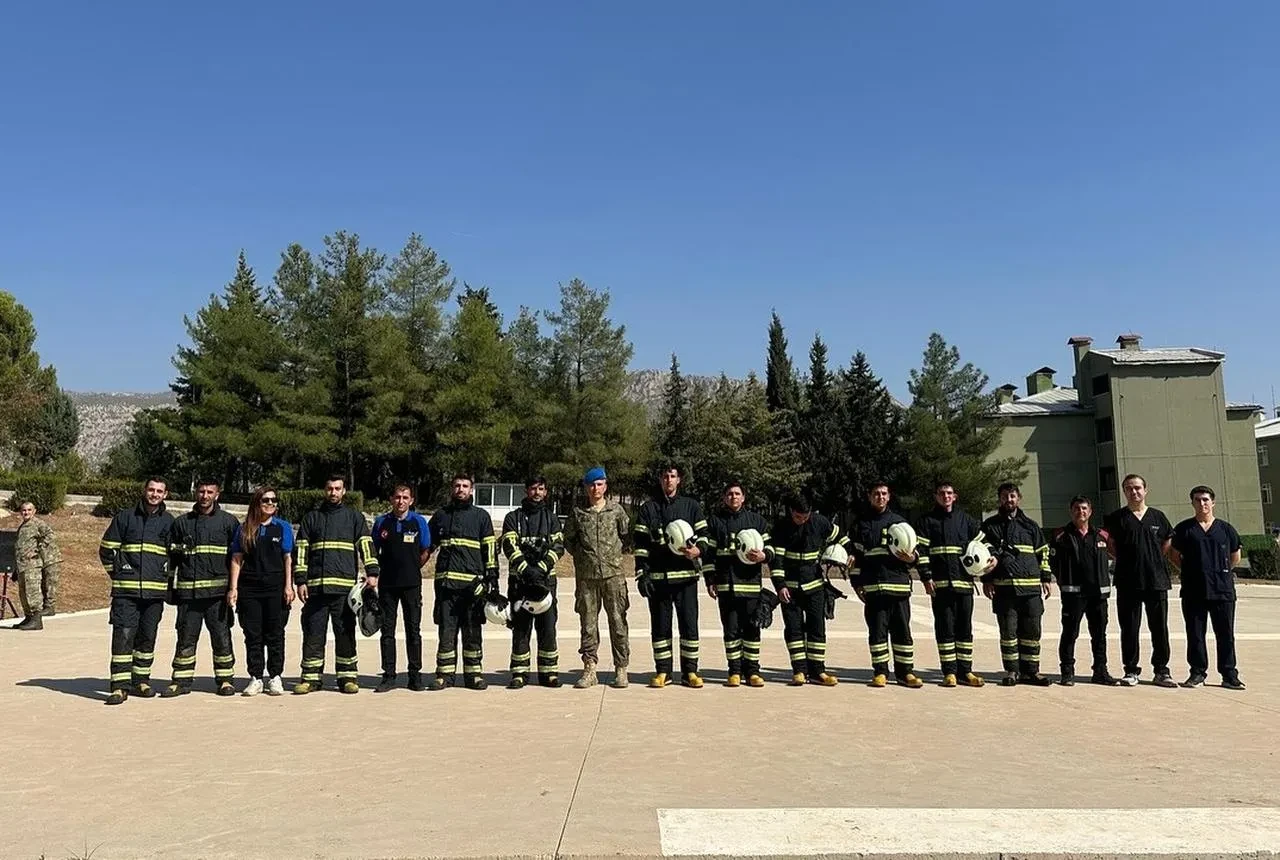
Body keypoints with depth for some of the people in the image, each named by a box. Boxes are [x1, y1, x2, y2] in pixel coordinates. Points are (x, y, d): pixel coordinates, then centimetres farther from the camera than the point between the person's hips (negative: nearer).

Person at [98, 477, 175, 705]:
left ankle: (141, 680, 20)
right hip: (126, 590, -2)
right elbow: (106, 549, 10)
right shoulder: (125, 517, 4)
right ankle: (120, 686, -6)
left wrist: (164, 576, 9)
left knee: (148, 637, 8)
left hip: (155, 591, 2)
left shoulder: (169, 522, 8)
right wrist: (118, 574, 5)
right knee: (123, 635, -9)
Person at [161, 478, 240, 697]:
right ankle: (182, 680, 15)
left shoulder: (228, 522, 7)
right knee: (186, 638, 5)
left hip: (218, 591, -2)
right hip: (188, 590, 2)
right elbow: (171, 556, 15)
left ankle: (224, 679, 11)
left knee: (221, 636, 0)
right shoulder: (182, 523, 12)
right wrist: (171, 588, 9)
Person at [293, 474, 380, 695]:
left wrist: (371, 573, -8)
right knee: (313, 633, 3)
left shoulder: (354, 516, 11)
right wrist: (300, 581, 3)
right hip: (315, 586, 1)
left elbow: (365, 545, 5)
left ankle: (347, 677, 8)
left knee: (345, 633, 2)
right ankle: (311, 677, 11)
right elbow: (301, 550, 11)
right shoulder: (311, 517, 14)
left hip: (345, 586, -1)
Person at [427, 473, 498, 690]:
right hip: (446, 581, 1)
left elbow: (490, 549, 6)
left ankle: (473, 673, 9)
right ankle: (444, 674, 9)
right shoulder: (440, 515, 14)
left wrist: (492, 577, 0)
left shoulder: (481, 516, 9)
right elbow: (426, 544, 23)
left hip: (473, 582, -1)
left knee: (472, 631, 3)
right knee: (446, 630, 2)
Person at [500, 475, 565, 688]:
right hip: (519, 579, 0)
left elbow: (558, 546, 2)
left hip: (546, 578, 1)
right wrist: (525, 569, -18)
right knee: (520, 627, 2)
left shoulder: (551, 518, 13)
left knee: (547, 627, -1)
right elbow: (509, 546, -3)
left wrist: (541, 568, -14)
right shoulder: (513, 518, 10)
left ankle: (549, 672, 6)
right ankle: (519, 673, 8)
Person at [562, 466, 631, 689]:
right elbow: (568, 539, 15)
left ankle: (621, 669, 8)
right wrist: (580, 554, 6)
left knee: (618, 621, 0)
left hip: (613, 573, -1)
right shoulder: (577, 512, 5)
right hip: (586, 575, 1)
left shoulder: (616, 510, 5)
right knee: (588, 623, 5)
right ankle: (589, 669, 12)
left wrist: (615, 551, 5)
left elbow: (627, 534, 14)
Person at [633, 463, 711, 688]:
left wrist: (698, 550, -12)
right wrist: (641, 574, -3)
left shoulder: (691, 506, 11)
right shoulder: (648, 509, 8)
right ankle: (662, 671, 14)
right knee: (660, 625, 5)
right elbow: (640, 544, 5)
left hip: (686, 575, 0)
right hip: (658, 576, 0)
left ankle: (690, 671, 9)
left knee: (689, 623, 0)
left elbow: (703, 535, 10)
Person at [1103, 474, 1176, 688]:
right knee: (1129, 629, 3)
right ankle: (1131, 671, 11)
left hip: (1157, 580, 2)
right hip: (1128, 582, -2)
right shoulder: (1116, 518, 3)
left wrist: (1153, 561, 10)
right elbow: (1109, 546, 7)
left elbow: (1167, 544, 19)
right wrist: (1125, 560, -1)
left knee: (1160, 628, 5)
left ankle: (1161, 671, 15)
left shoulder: (1157, 516, 9)